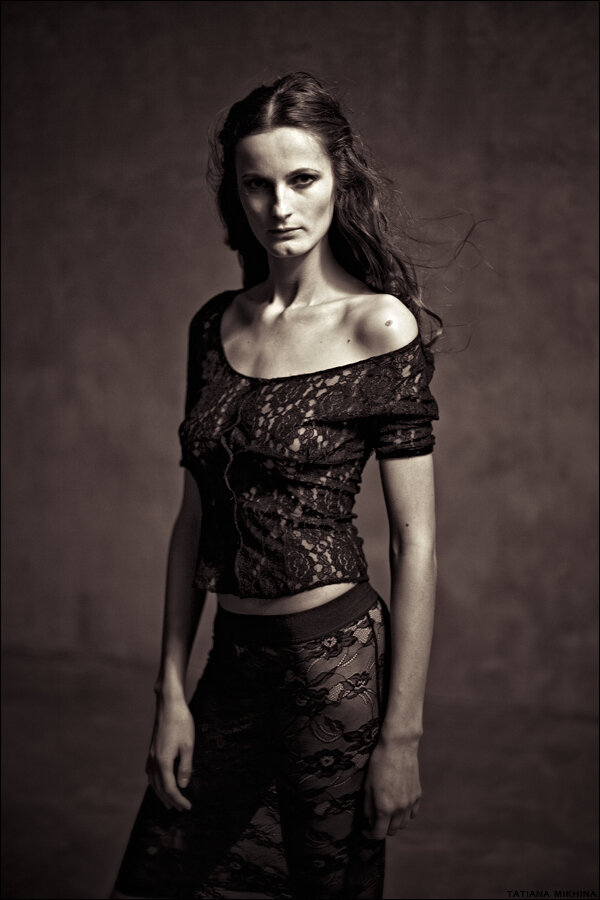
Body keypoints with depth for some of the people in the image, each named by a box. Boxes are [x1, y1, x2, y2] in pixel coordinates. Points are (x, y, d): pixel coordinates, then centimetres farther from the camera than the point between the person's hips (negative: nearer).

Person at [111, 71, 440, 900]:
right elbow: (195, 519, 9)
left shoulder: (380, 327, -11)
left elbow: (416, 544, -12)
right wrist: (172, 691, 6)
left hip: (337, 665, -5)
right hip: (233, 661, 6)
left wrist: (402, 735, -13)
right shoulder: (215, 327, 5)